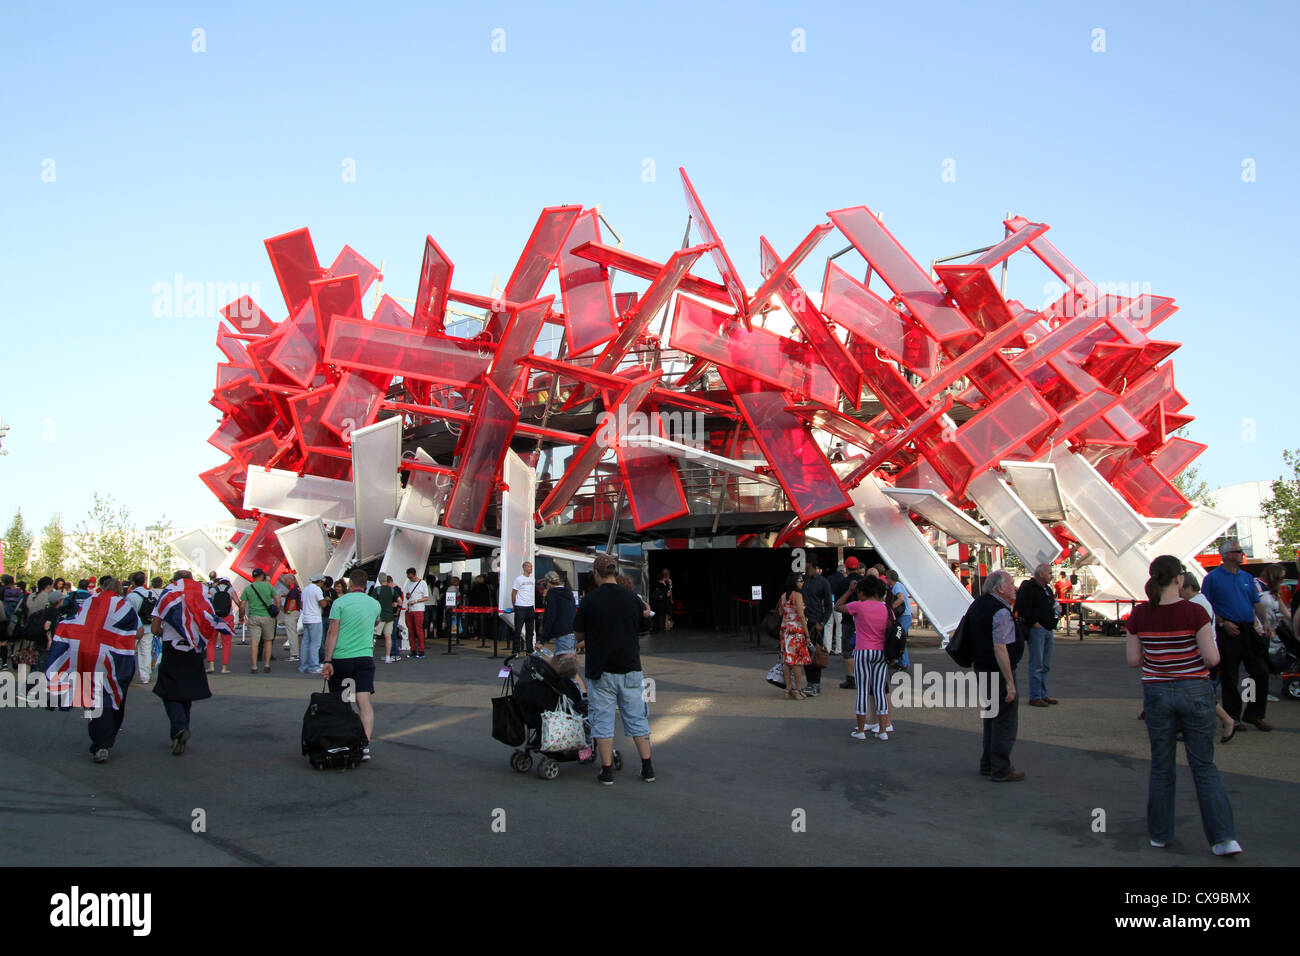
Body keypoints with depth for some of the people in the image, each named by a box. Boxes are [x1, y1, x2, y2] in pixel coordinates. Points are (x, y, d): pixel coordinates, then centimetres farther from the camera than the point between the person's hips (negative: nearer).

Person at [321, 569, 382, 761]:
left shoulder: (340, 602, -3)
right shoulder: (375, 604, 8)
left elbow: (333, 633, -10)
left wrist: (327, 661, -12)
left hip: (340, 658, -2)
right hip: (365, 658, 2)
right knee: (365, 702, -5)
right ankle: (365, 744, -19)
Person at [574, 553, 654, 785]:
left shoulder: (589, 601, -9)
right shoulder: (633, 599, 0)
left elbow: (578, 635, 0)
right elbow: (644, 629, 11)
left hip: (601, 672, -3)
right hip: (630, 668, 3)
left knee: (603, 721, 5)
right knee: (637, 719, 11)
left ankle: (607, 771, 5)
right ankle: (647, 768, 13)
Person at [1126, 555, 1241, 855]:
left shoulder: (1139, 615, -6)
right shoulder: (1194, 612, -14)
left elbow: (1133, 659, -2)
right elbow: (1212, 658, -14)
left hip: (1157, 692, 2)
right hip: (1194, 692, -2)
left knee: (1161, 766, 15)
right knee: (1204, 766, 9)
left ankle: (1160, 834, 22)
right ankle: (1224, 837, 3)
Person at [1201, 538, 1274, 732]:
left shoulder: (1246, 577, 14)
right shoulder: (1213, 578, -3)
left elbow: (1256, 603, 16)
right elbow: (1206, 607, -4)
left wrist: (1264, 622, 2)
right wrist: (1223, 623, -14)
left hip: (1249, 631, 5)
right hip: (1228, 634, -5)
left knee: (1261, 672, 3)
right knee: (1229, 678, 2)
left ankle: (1254, 713, 17)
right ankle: (1232, 717, 12)